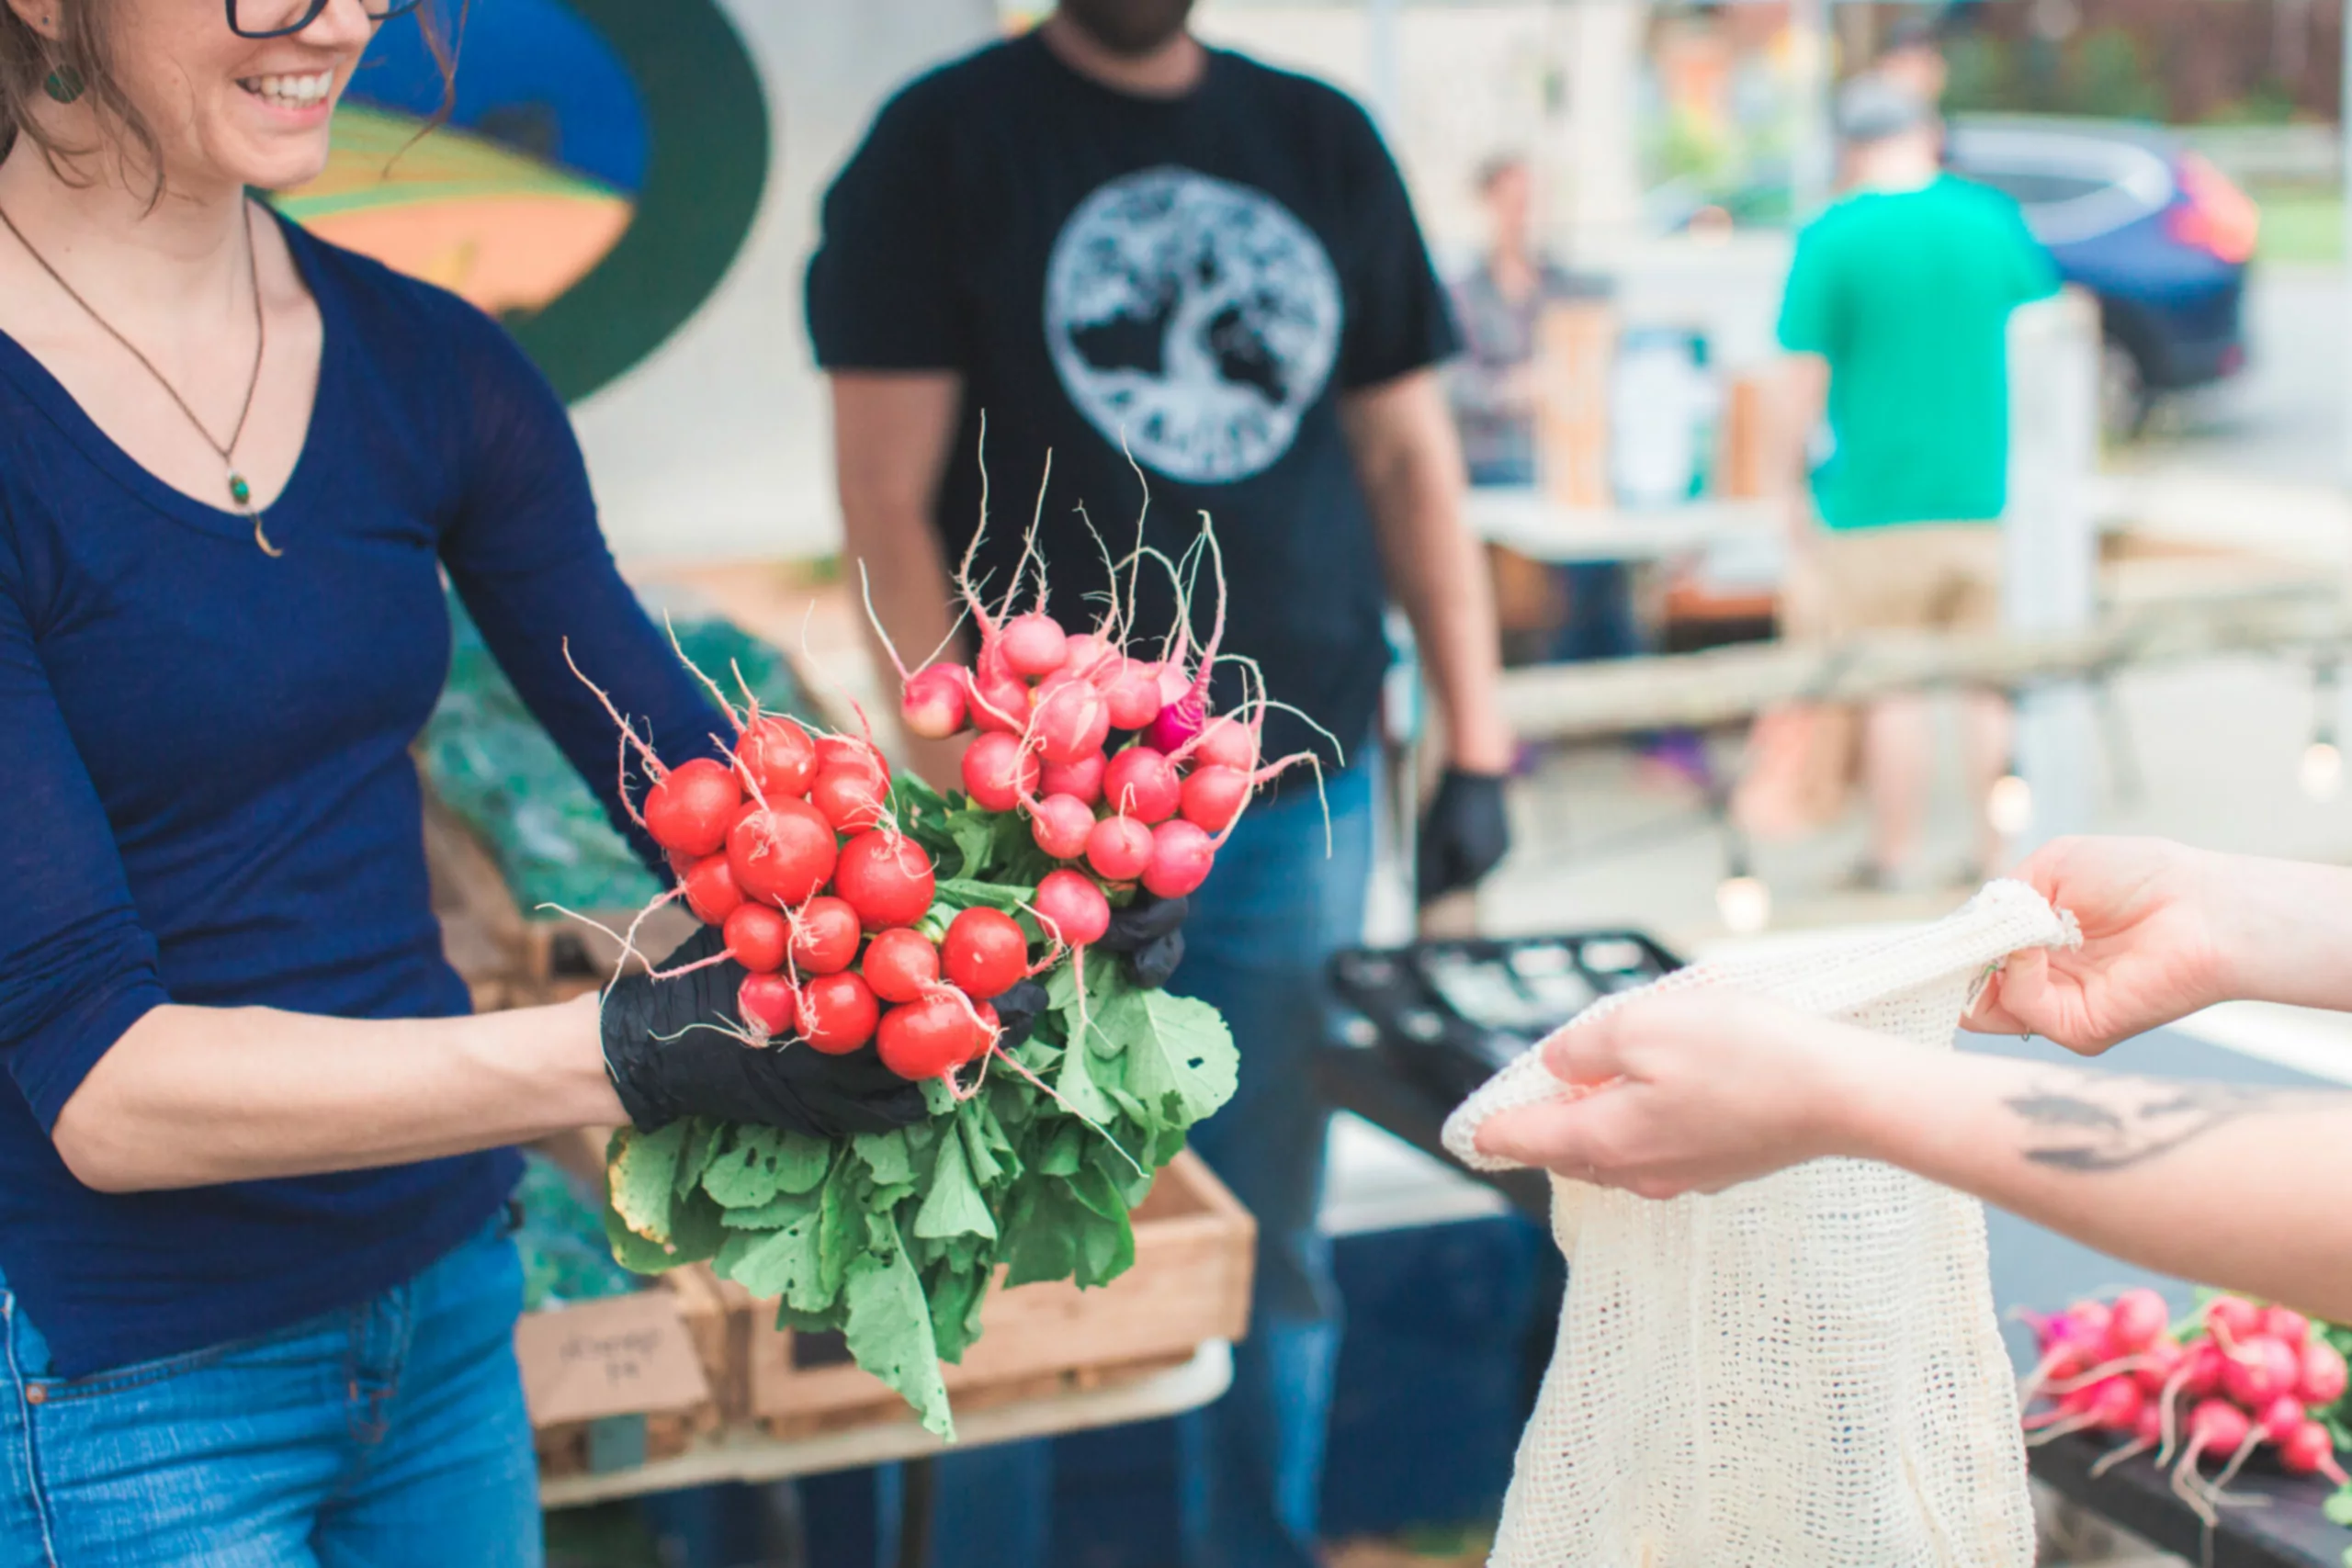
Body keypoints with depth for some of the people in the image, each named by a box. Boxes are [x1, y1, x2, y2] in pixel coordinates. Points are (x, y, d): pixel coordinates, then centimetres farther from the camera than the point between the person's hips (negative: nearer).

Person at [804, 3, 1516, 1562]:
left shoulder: (1326, 144, 11)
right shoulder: (945, 145, -2)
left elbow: (1408, 457, 12)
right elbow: (891, 502, -7)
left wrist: (1476, 742, 6)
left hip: (1300, 800, 4)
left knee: (1273, 1241, 13)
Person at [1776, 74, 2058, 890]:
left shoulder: (1831, 239, -7)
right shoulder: (1996, 219, 3)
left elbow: (1805, 377, -6)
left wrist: (1796, 484, 5)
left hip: (1876, 499, -3)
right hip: (1989, 490, 3)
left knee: (1893, 691, 5)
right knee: (1993, 685, 10)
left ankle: (1896, 854, 11)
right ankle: (1999, 852, 14)